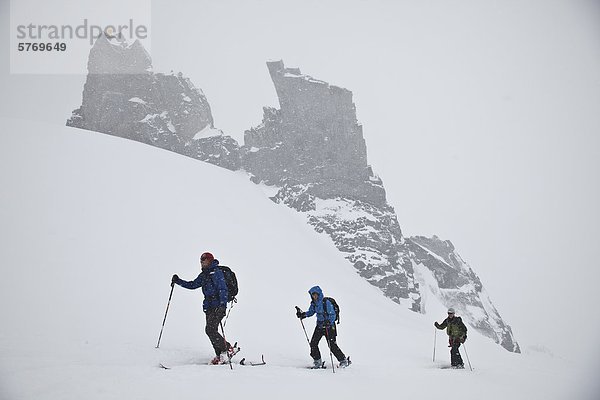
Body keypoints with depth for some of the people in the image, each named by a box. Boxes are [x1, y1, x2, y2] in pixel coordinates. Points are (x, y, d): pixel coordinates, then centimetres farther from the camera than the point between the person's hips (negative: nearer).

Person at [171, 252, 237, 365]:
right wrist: (178, 281, 18)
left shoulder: (216, 273, -9)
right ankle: (220, 355, 9)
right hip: (209, 306, 8)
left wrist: (222, 305, -26)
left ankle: (226, 351, -6)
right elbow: (193, 285, 26)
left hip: (218, 306, -8)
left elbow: (223, 289, -16)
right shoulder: (203, 275, 16)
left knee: (211, 329, -16)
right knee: (210, 330, 2)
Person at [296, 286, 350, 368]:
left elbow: (333, 315, -19)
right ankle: (318, 361, 12)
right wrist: (302, 314, 2)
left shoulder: (326, 303, -19)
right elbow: (311, 312, 18)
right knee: (313, 343, -1)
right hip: (319, 325, 7)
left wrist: (328, 322, -36)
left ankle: (343, 360, 4)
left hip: (329, 326, -7)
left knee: (332, 345, -10)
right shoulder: (314, 304, 2)